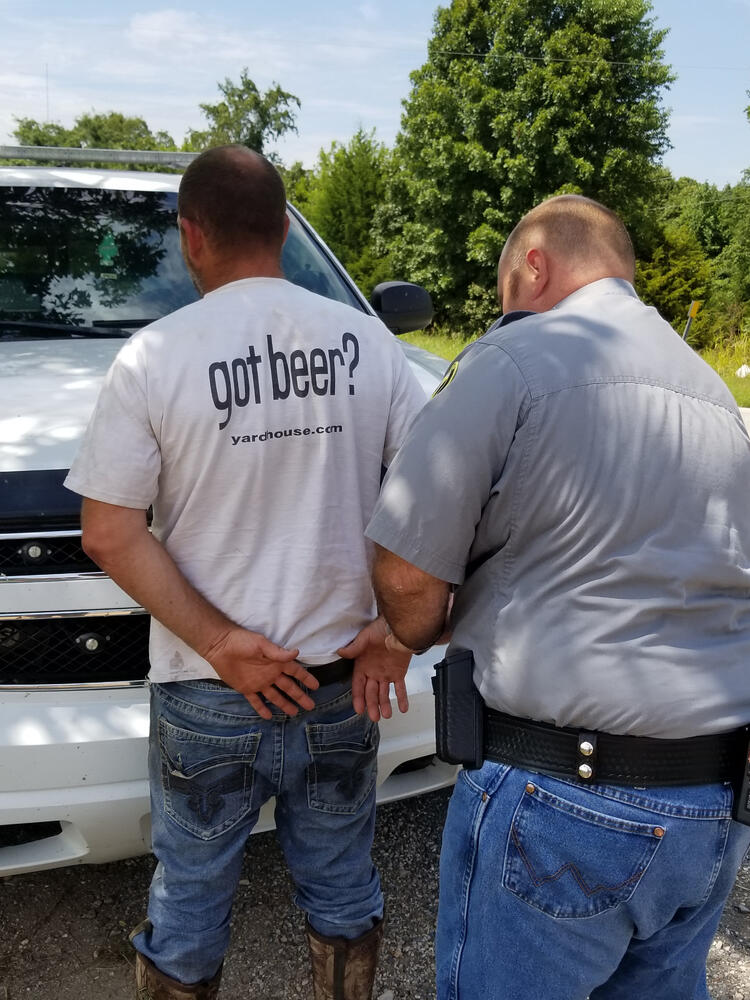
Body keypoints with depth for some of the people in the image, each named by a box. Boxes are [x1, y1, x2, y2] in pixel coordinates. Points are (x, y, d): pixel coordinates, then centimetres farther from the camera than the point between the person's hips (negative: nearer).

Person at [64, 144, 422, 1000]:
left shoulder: (154, 356, -9)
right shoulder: (367, 341, -2)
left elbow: (109, 534, -12)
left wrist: (221, 645, -11)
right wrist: (393, 631, -2)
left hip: (206, 694, -2)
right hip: (342, 681, 3)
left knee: (188, 904, 19)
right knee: (342, 890, 22)